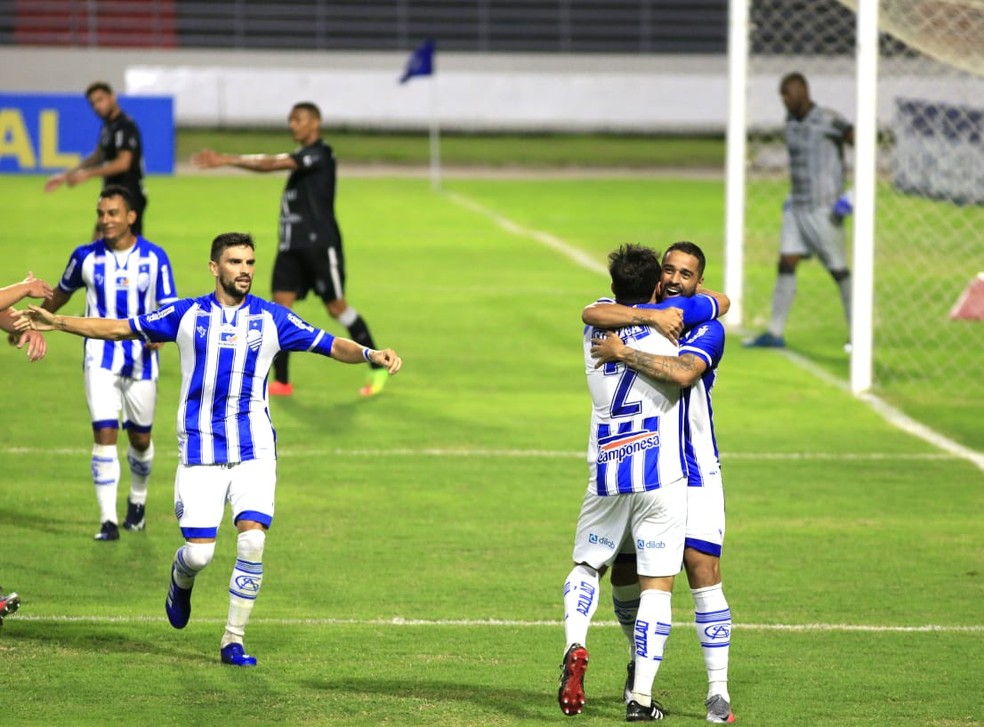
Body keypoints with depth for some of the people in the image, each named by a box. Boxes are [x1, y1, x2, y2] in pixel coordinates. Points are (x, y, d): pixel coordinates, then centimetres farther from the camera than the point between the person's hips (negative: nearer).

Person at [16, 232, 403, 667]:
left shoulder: (272, 319, 3)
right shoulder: (187, 315, 3)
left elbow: (330, 345, 2)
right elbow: (120, 329, 9)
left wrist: (370, 354, -17)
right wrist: (56, 322, 4)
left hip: (254, 449, 0)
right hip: (200, 450, 0)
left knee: (252, 538, -16)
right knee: (199, 552, -7)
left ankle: (233, 641, -2)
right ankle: (181, 582, 33)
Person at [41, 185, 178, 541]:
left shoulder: (154, 258, -5)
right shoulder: (85, 256, -2)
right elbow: (61, 294, 16)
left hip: (141, 360, 0)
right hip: (101, 359, 0)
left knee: (140, 438, 12)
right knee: (104, 435, -12)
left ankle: (137, 500, 39)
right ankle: (108, 519, -10)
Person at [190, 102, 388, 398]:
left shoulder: (320, 153, -13)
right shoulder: (300, 157, 16)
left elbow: (273, 164, -21)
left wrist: (227, 160, -24)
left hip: (320, 245, -8)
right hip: (293, 245, 8)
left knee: (336, 307, -2)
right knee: (281, 303, -2)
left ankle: (378, 369, 12)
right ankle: (281, 381, -1)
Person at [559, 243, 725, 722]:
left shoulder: (595, 325, 8)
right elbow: (719, 301, 14)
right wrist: (697, 295, 32)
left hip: (605, 476, 3)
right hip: (659, 476, -3)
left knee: (586, 566, 21)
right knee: (657, 586, 2)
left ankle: (575, 647, -7)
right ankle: (641, 698, -3)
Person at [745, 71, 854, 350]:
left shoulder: (829, 121, -13)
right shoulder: (791, 121, 11)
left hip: (823, 209, -7)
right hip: (797, 207, 7)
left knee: (838, 270, -1)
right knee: (786, 264, 1)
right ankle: (775, 332, 2)